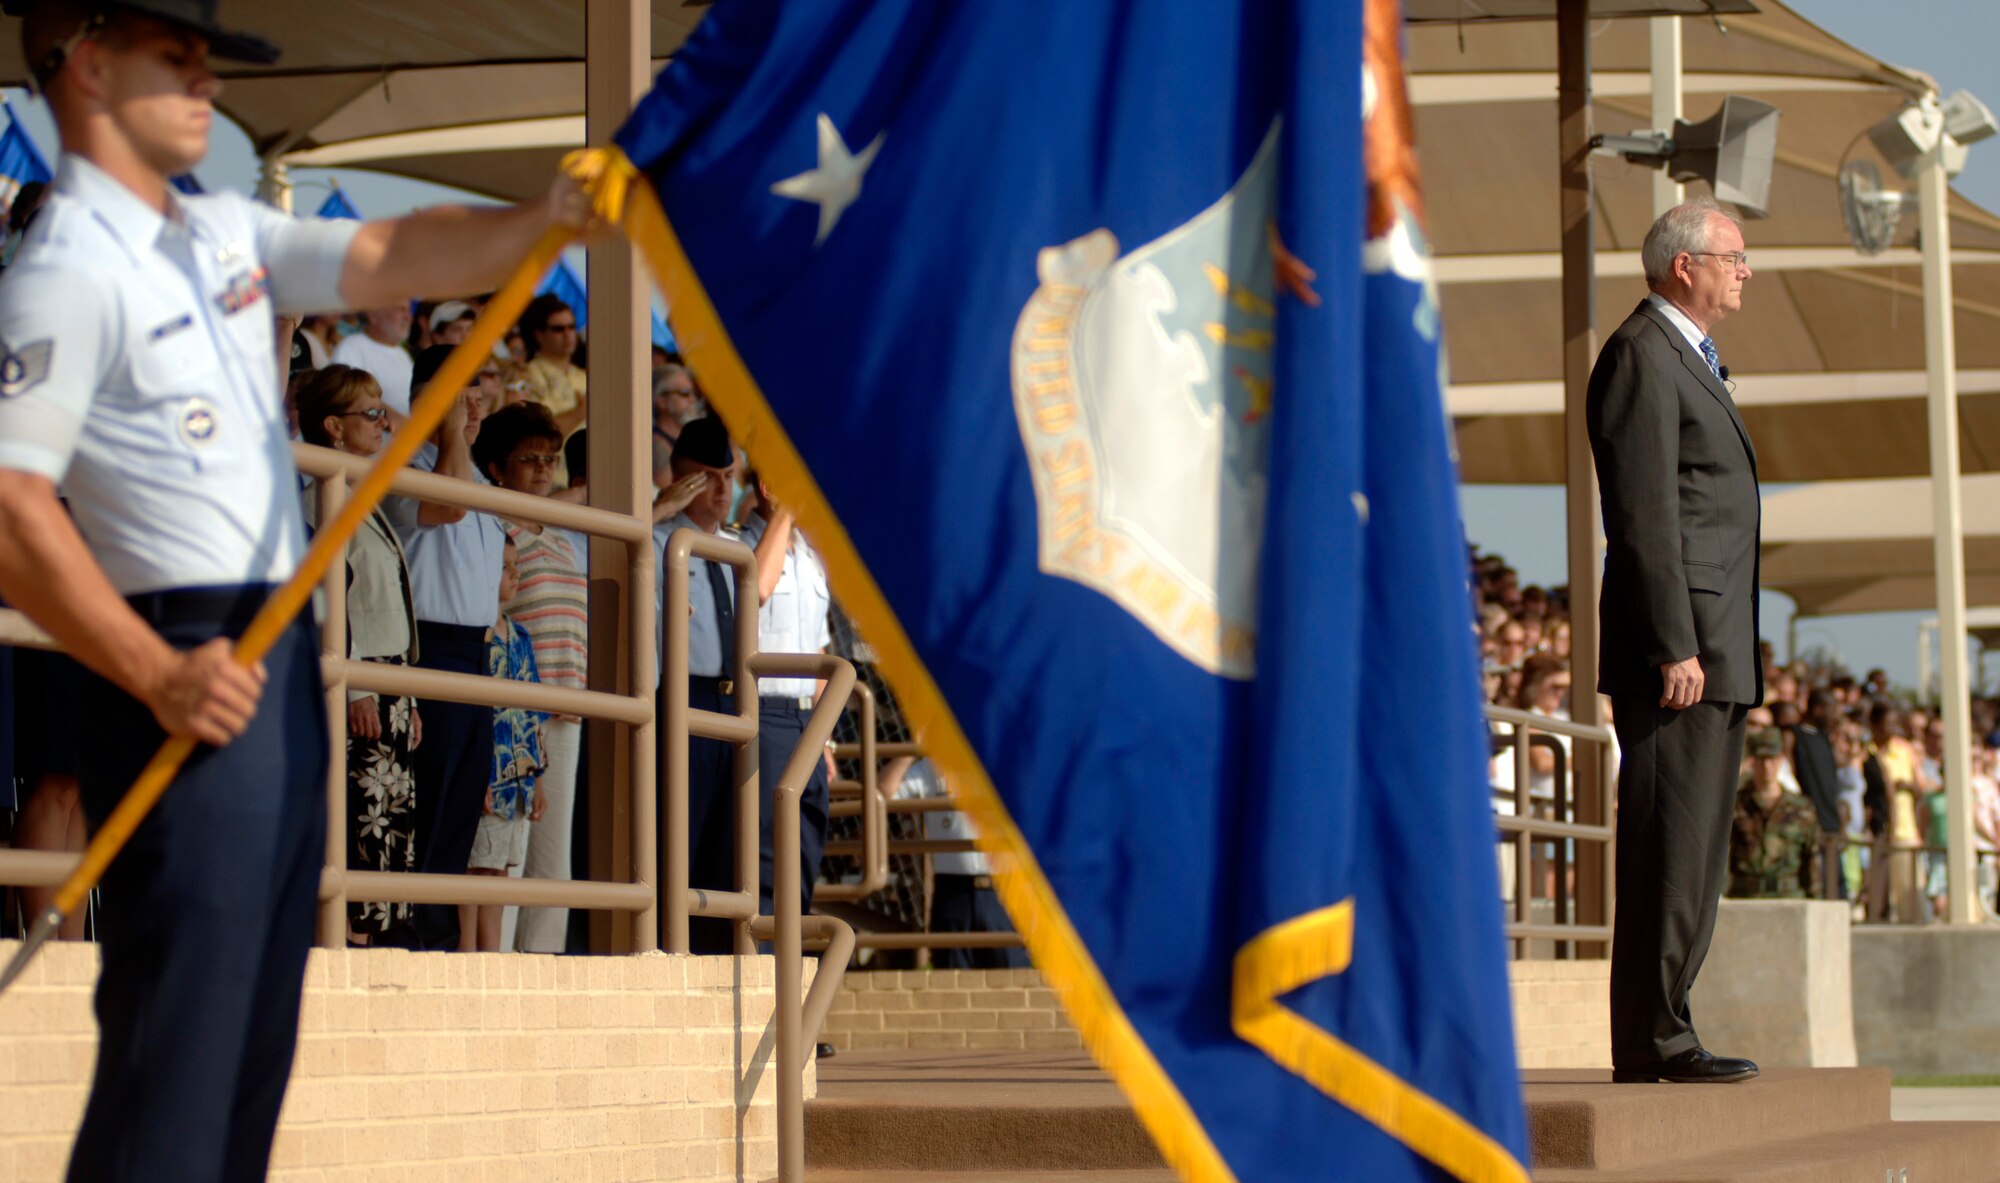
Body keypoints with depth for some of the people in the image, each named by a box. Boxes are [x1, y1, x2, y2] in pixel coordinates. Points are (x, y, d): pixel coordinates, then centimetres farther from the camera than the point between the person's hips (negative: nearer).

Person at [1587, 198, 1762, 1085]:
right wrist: (1675, 646, -21)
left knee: (1694, 852, 10)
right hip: (1675, 649, -10)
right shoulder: (1642, 354, -8)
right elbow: (1645, 513, -16)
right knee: (1668, 846, -10)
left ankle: (1662, 1030, 13)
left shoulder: (1690, 360, 24)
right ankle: (1651, 1041, -8)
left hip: (1714, 652, 10)